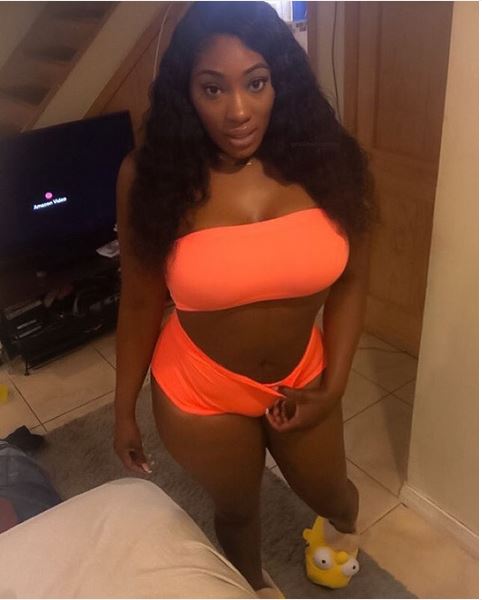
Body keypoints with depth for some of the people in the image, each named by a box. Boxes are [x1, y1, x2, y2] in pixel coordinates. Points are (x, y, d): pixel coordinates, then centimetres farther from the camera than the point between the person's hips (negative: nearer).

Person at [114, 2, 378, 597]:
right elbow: (140, 301, -9)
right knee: (236, 509, 25)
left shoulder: (325, 158, -16)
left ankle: (345, 523, 70)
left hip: (301, 377, 2)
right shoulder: (152, 175, -20)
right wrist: (124, 409, 0)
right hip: (201, 391, -1)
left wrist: (332, 387, -8)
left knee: (327, 492, 28)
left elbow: (350, 279, -5)